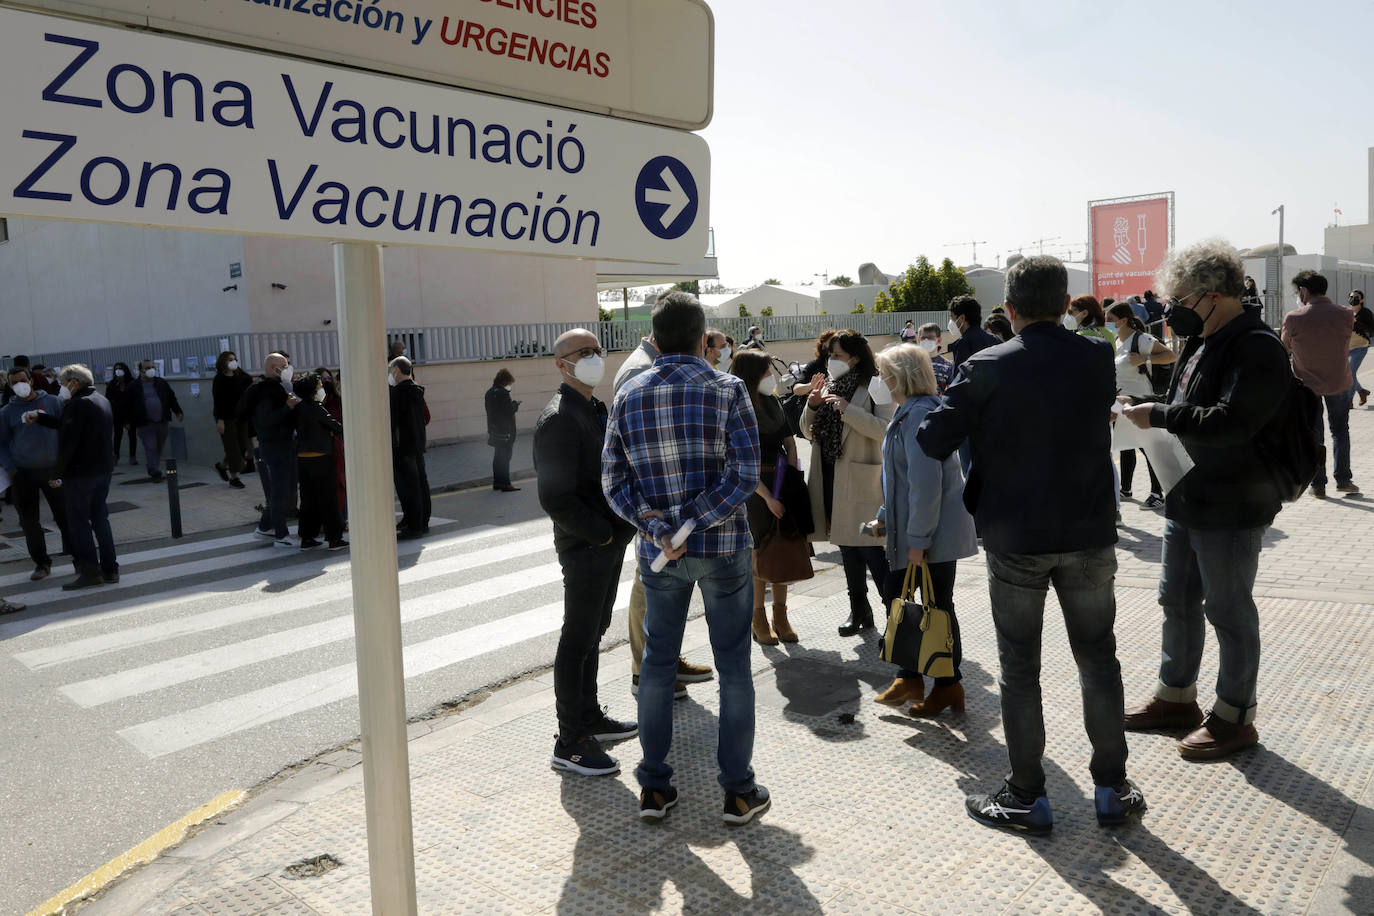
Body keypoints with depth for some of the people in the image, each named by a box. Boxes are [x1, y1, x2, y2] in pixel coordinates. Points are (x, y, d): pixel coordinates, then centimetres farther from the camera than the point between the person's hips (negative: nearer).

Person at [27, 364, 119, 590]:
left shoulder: (77, 404, -15)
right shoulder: (102, 401, 13)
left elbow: (67, 442, -18)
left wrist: (58, 474, -13)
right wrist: (40, 417, 22)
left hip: (80, 472, -9)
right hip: (103, 470, 9)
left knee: (78, 521, -1)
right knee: (100, 519, 13)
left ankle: (89, 571, -2)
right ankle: (109, 570, 14)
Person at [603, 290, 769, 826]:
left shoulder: (629, 396, 2)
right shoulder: (726, 390, -8)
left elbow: (613, 480, -3)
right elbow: (745, 474, -17)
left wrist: (657, 527, -11)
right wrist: (691, 519, -16)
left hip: (658, 554, 3)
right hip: (723, 547, -3)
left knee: (658, 663, 14)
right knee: (733, 666, 9)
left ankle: (654, 786, 22)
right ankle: (738, 790, 17)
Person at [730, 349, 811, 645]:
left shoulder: (773, 402, 7)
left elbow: (790, 442, 14)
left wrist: (792, 481, 4)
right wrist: (768, 497, -15)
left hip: (784, 484, 6)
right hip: (757, 487, -6)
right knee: (760, 553, 1)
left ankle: (780, 616, 21)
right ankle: (759, 619, 14)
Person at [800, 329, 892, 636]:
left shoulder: (873, 387, -8)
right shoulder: (828, 386, 12)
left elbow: (884, 428, -20)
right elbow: (808, 432, 12)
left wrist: (848, 410, -25)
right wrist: (812, 405, -6)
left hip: (860, 481, -7)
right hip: (831, 480, 7)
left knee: (871, 549, -8)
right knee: (847, 546, 14)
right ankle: (858, 609, 26)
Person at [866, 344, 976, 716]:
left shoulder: (920, 413, -19)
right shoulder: (907, 412, 14)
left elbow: (926, 482, -24)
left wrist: (918, 539, -22)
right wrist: (884, 518, 17)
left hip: (934, 531, -10)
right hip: (911, 531, 10)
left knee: (937, 607, 2)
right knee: (896, 597, 14)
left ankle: (948, 686, 17)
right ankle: (909, 678, 25)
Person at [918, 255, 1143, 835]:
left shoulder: (987, 368, -12)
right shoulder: (1098, 360, -2)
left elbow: (934, 441, -14)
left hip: (1016, 541, -3)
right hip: (1089, 535, 3)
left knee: (1019, 669, 9)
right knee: (1098, 659, 16)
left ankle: (1028, 797, 18)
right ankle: (1111, 790, 26)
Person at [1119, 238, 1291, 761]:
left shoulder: (1256, 348, -18)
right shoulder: (1202, 342, 11)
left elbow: (1231, 423, -29)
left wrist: (1158, 415, -22)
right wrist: (1149, 410, 2)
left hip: (1231, 508, -9)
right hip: (1188, 500, 10)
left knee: (1229, 611, 4)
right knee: (1178, 601, 18)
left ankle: (1235, 717, 20)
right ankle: (1176, 697, 34)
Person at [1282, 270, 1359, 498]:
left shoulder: (1293, 318, -19)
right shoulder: (1345, 314, -11)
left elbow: (1285, 347, -3)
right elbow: (1347, 338, 7)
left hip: (1307, 384, -2)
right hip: (1339, 382, 2)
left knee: (1313, 435, 9)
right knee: (1340, 431, 19)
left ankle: (1318, 485, 13)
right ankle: (1343, 479, 24)